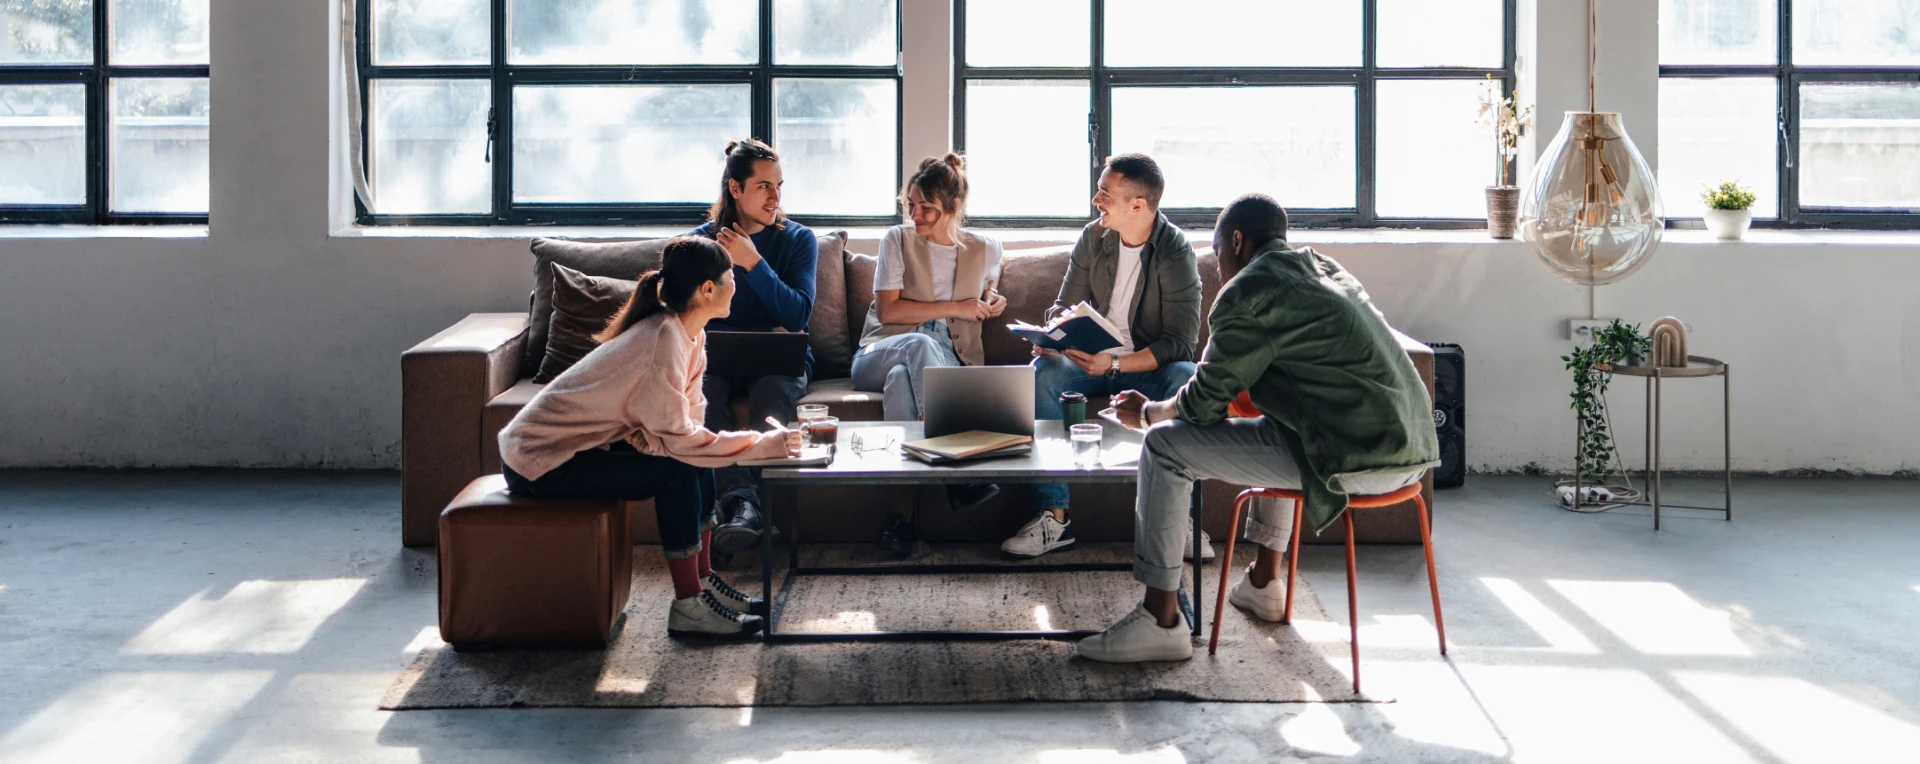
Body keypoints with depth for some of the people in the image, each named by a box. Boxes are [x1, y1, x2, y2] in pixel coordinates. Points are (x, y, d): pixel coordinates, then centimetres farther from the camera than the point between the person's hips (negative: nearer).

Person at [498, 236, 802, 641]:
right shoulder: (663, 339, -25)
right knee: (678, 470, -19)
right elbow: (676, 437, -27)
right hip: (539, 461, -10)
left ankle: (704, 581, 10)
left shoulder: (688, 334, 4)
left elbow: (685, 424, -1)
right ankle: (688, 608, -12)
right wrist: (762, 446, -24)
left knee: (696, 461, 4)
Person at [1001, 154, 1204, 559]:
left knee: (1186, 378, -37)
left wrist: (1115, 365, -30)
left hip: (1150, 367, -4)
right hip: (1093, 359, 4)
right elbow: (1065, 307, 9)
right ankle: (1053, 517, -29)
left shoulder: (1175, 253, -15)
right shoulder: (1093, 238, 0)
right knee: (1041, 372, -26)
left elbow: (1181, 343, -18)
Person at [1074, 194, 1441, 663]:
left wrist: (1146, 412, 18)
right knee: (1278, 428, 39)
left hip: (1353, 460, -9)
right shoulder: (1324, 268, 21)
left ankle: (1160, 621, 0)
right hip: (1411, 449, 9)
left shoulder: (1247, 293, -6)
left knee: (1164, 447, -2)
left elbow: (1205, 403, -2)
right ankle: (1263, 584, 43)